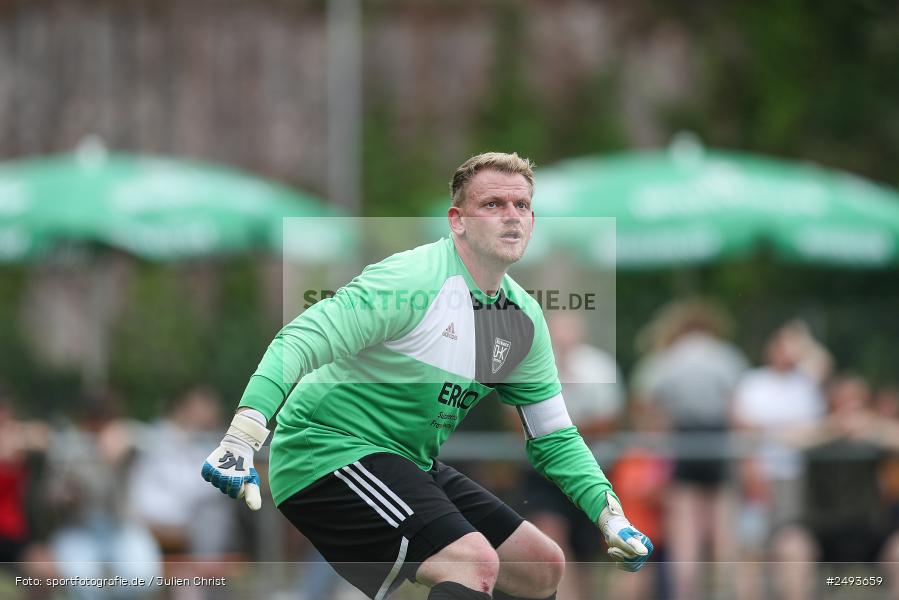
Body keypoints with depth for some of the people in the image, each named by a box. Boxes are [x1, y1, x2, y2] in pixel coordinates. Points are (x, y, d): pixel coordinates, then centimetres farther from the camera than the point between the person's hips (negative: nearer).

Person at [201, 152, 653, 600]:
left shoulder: (525, 318, 6)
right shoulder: (413, 278, -19)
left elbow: (554, 437, 14)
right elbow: (300, 341, -27)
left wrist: (610, 514, 1)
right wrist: (242, 438, -40)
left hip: (411, 464, 9)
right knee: (474, 562, -27)